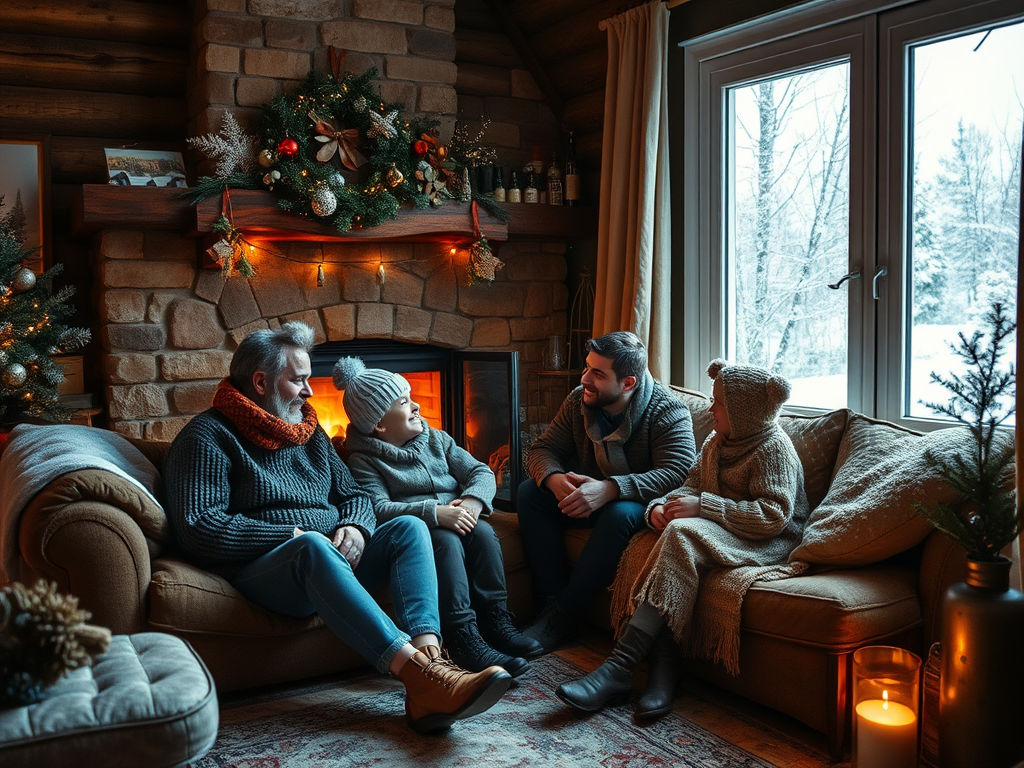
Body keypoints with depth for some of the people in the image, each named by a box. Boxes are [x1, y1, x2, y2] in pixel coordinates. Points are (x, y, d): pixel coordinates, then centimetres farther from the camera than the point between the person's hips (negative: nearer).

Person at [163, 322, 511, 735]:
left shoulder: (309, 432, 20)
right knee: (313, 546, -38)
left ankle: (429, 653, -41)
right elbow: (199, 528, -14)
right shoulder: (208, 436, -2)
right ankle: (418, 673, -49)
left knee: (408, 527, -16)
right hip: (261, 573, -7)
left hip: (333, 563, 7)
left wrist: (354, 528, -4)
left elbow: (353, 495, 22)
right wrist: (296, 535, -15)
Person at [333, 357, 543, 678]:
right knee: (446, 540, -33)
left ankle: (495, 620, -20)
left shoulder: (436, 440, 15)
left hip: (457, 521, 5)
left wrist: (473, 500, -14)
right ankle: (463, 637, -36)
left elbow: (481, 472, 10)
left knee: (482, 531, -25)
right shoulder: (364, 459, -1)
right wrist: (434, 513, -30)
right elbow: (378, 509, -17)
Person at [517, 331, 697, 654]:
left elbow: (676, 473, -32)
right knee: (529, 492, -16)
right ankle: (551, 599, -20)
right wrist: (554, 478, -28)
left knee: (620, 513, -38)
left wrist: (609, 489, -45)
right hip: (588, 497, 6)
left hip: (642, 506, -5)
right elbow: (542, 449, -1)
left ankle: (563, 614, -26)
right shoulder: (579, 400, -3)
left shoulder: (669, 412, -19)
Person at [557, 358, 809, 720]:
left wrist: (702, 507, -22)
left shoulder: (774, 447, -9)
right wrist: (660, 507, -11)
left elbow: (773, 516, -19)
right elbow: (692, 487, 12)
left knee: (681, 535, -34)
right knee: (649, 542, -23)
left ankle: (619, 667, -39)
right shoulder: (716, 442, 17)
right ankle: (663, 669, -32)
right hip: (716, 533, 8)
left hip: (765, 544, -8)